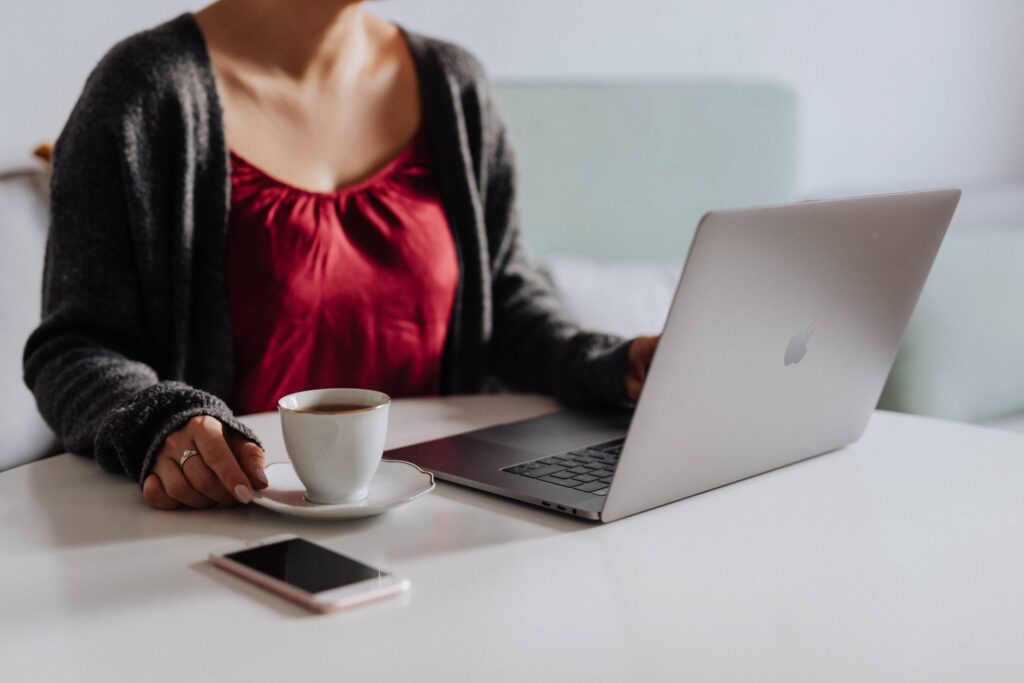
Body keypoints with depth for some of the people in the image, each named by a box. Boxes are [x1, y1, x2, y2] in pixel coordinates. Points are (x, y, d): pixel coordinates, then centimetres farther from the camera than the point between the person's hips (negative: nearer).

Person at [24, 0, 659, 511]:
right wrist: (164, 426, -28)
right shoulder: (150, 91, -6)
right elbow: (75, 347, -6)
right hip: (238, 515, -4)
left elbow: (504, 294, 17)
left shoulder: (455, 86, 11)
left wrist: (613, 369, -2)